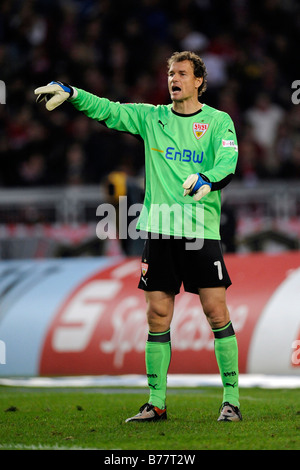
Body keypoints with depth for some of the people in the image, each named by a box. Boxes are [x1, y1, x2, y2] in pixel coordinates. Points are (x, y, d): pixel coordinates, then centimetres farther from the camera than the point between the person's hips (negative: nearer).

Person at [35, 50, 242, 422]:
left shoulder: (218, 121, 3)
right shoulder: (151, 117, 12)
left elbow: (228, 162, -12)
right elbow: (108, 110, 6)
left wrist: (207, 180, -32)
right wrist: (69, 93, -8)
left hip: (202, 231, -3)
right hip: (159, 229, 3)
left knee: (216, 312, -7)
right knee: (157, 316, 3)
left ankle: (231, 399, 0)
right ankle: (156, 402, 10)